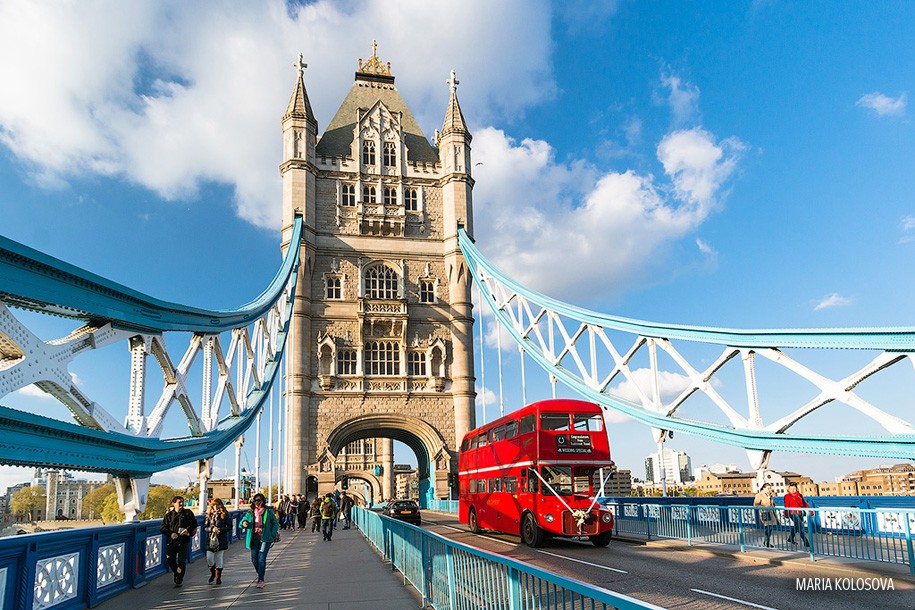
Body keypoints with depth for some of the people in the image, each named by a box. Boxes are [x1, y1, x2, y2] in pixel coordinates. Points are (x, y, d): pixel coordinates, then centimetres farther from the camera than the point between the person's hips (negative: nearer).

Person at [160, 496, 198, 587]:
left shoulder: (188, 513, 6)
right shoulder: (169, 515, 8)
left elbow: (194, 524, 6)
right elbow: (163, 528, 5)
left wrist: (187, 530, -12)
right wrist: (171, 533, -12)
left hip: (183, 541, -2)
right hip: (171, 541, 2)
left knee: (181, 561, -2)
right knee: (169, 559, 0)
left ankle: (179, 580, 10)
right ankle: (176, 572, 28)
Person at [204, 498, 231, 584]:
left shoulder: (224, 514, 0)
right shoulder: (209, 515, 7)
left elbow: (230, 526, 1)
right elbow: (204, 527, 7)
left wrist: (221, 530, -14)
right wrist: (212, 529, -12)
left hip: (221, 540, -2)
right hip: (211, 539, 2)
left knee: (219, 559, 3)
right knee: (209, 559, -4)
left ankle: (218, 577, 17)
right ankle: (213, 573, 25)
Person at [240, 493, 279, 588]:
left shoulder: (268, 511, -2)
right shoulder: (251, 512, 7)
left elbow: (275, 523, 3)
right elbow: (244, 519, 5)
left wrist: (272, 535, -7)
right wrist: (243, 523, -20)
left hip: (265, 538, -4)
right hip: (254, 538, 4)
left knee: (261, 559, -13)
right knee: (254, 559, 10)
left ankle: (261, 580, -8)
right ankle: (260, 574, 36)